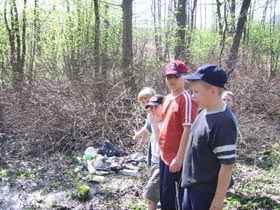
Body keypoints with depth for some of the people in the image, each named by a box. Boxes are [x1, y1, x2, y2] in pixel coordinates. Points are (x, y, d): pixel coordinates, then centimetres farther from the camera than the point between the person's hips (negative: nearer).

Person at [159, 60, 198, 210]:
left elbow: (188, 130, -21)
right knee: (164, 195, 20)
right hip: (164, 155, 9)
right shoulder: (166, 99, 11)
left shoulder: (186, 99, -16)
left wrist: (179, 158, -22)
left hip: (176, 158, -9)